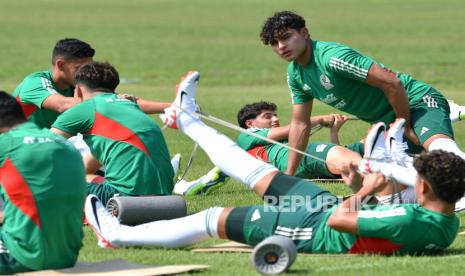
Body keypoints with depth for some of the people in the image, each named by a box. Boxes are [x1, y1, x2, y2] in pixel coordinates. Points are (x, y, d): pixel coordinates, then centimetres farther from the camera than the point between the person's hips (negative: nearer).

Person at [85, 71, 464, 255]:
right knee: (256, 173, 22)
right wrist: (359, 188, 7)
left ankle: (120, 233, 20)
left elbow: (337, 220, -33)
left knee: (216, 219, 5)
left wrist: (365, 192, -19)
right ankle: (188, 121, 45)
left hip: (318, 230, -8)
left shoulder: (410, 220, -38)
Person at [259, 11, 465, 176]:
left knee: (441, 149, -37)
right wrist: (288, 176, 13)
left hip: (416, 102, -10)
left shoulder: (331, 57, -23)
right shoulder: (295, 74, 7)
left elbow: (392, 82, -26)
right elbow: (300, 125, 17)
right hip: (388, 122, 10)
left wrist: (405, 125, -15)